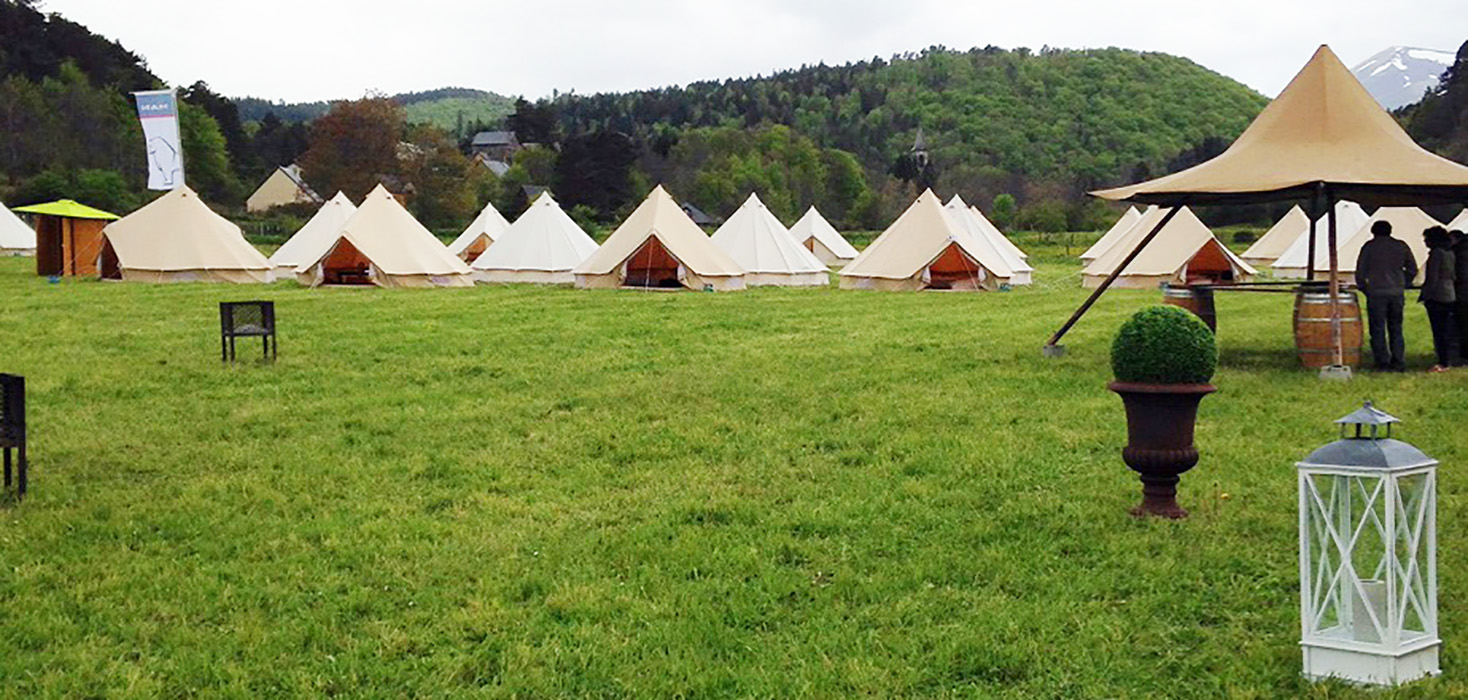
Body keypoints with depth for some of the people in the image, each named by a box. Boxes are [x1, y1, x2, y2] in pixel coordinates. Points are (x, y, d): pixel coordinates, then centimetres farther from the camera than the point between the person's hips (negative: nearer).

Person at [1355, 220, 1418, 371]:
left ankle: (1383, 363, 0)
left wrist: (1363, 287, 11)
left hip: (1376, 292, -3)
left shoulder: (1369, 247, -2)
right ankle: (1398, 363, 10)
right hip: (1397, 293, 3)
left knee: (1378, 330, 2)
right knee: (1396, 329, 12)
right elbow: (1413, 269, 11)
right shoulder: (1401, 246, 7)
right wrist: (1403, 284, 18)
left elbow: (1360, 270, -2)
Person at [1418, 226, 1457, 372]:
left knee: (1438, 331, -7)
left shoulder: (1436, 253, -13)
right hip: (1450, 296, 9)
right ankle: (1448, 361, 17)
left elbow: (1432, 278, -17)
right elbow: (1454, 276, 19)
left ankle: (1443, 363, -8)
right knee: (1447, 331, 13)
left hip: (1437, 296, -9)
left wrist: (1425, 295, -13)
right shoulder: (1450, 253, 13)